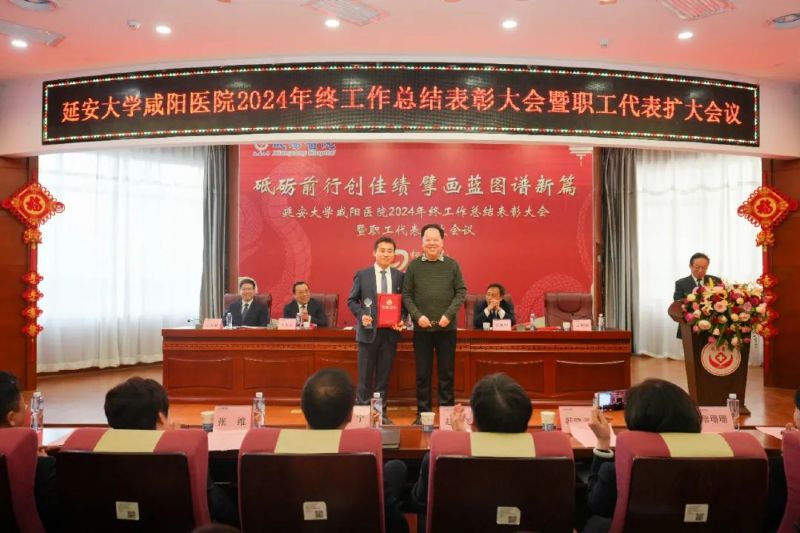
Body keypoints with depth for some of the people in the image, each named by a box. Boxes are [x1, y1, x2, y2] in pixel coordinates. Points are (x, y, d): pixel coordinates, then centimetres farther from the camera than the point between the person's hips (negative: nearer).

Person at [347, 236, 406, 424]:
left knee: (384, 376, 10)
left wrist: (402, 320, -9)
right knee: (365, 375, 6)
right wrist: (361, 315, -14)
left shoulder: (400, 276, 5)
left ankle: (381, 412, 20)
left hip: (390, 332, 2)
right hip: (369, 331, -1)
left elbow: (405, 302, 7)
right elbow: (351, 300, 3)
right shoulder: (362, 275, 1)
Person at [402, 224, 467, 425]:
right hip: (422, 328, 0)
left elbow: (461, 291, 2)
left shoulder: (452, 265, 2)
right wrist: (417, 316, -11)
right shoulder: (414, 265, 2)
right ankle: (423, 412, 18)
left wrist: (449, 314, -11)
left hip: (447, 328, 0)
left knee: (446, 372, 9)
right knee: (422, 373, 7)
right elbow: (406, 295, 2)